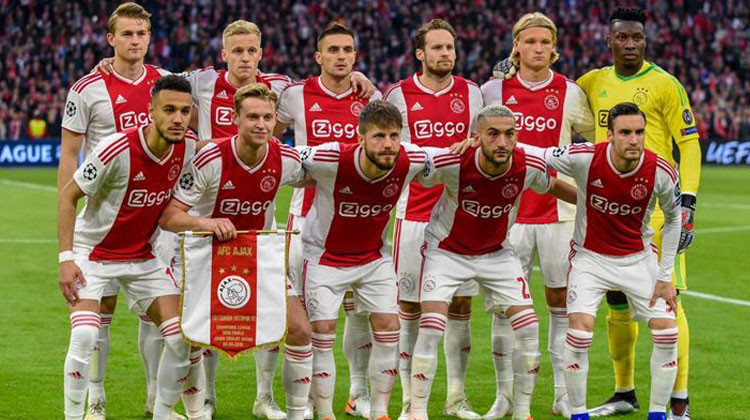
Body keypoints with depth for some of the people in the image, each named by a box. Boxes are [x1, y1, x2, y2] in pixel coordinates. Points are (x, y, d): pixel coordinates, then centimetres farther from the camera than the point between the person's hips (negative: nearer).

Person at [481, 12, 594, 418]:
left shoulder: (570, 93, 2)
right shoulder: (493, 90, 1)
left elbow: (596, 139, 16)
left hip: (558, 209, 0)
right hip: (508, 212, 0)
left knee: (560, 301, 3)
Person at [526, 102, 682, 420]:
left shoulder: (661, 172, -18)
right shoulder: (585, 158, -23)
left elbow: (673, 218, 0)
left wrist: (665, 277, -1)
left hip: (639, 258, 2)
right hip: (590, 257, -2)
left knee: (666, 331, -8)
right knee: (580, 329, -19)